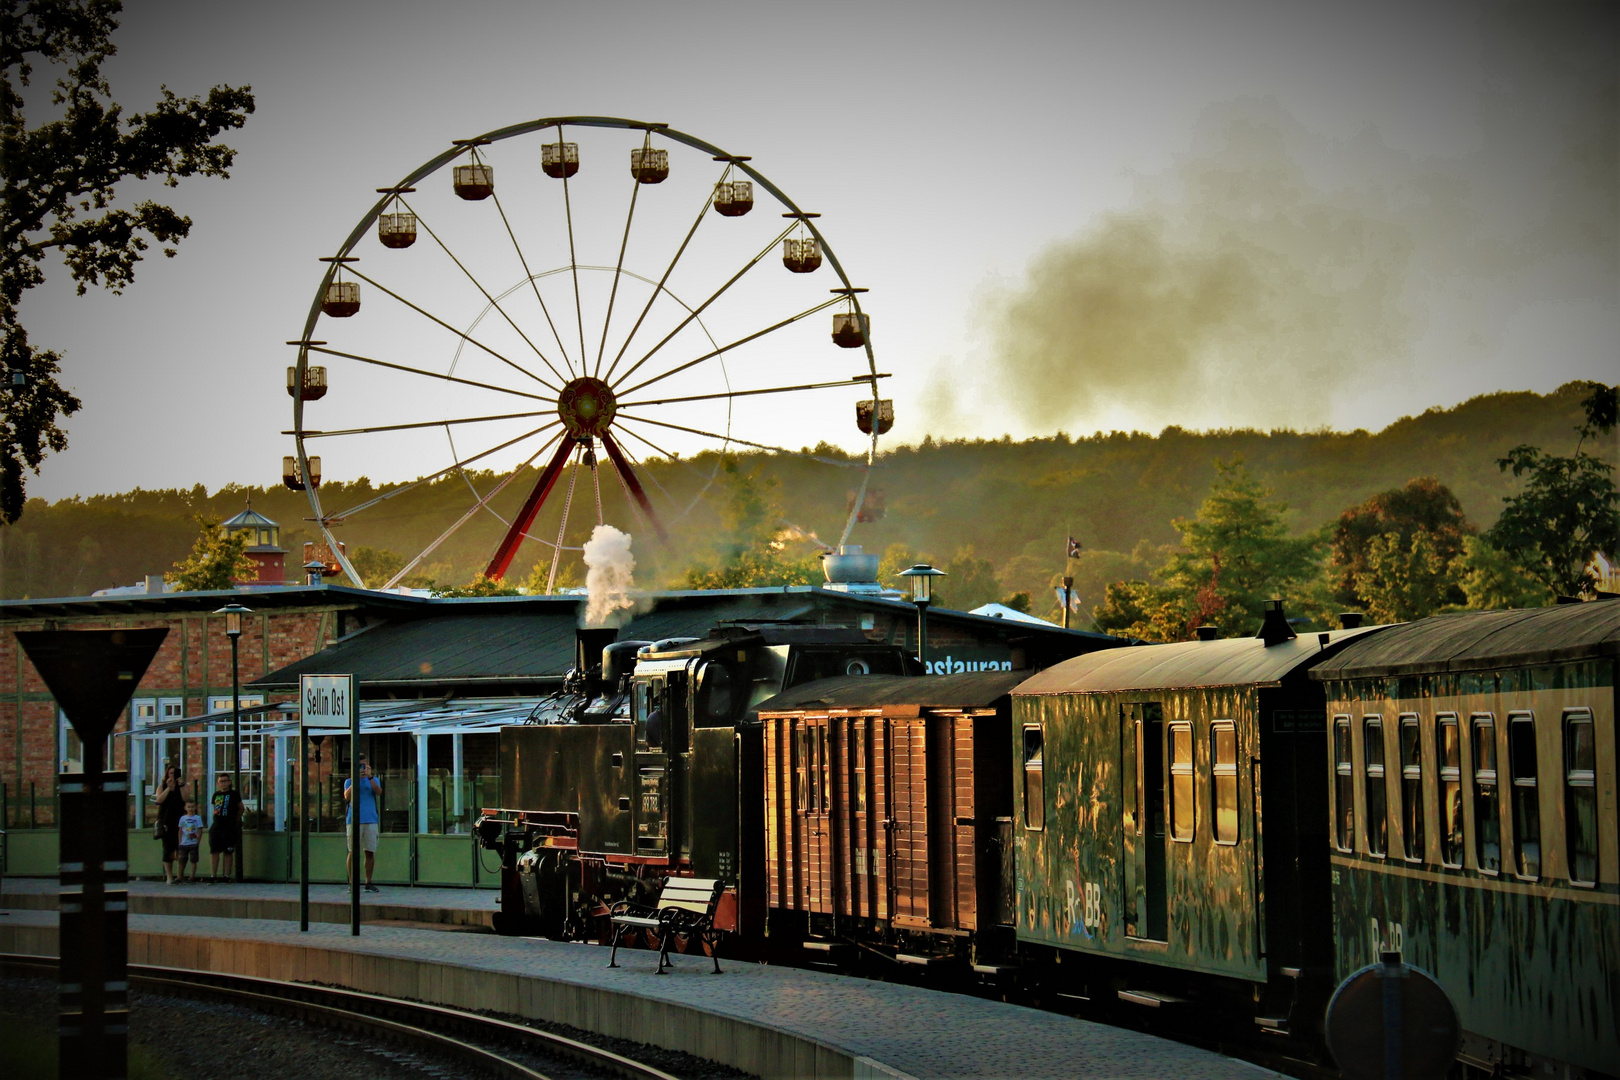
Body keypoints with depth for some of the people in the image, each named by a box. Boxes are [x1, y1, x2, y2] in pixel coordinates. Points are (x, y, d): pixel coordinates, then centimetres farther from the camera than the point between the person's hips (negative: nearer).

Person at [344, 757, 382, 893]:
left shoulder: (373, 780, 14)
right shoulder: (349, 782, 10)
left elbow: (379, 792, -5)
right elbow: (347, 796, -8)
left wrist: (369, 776, -14)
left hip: (371, 820, 2)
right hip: (354, 820, -2)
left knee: (370, 852, 1)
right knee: (353, 852, -3)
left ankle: (368, 883, 8)